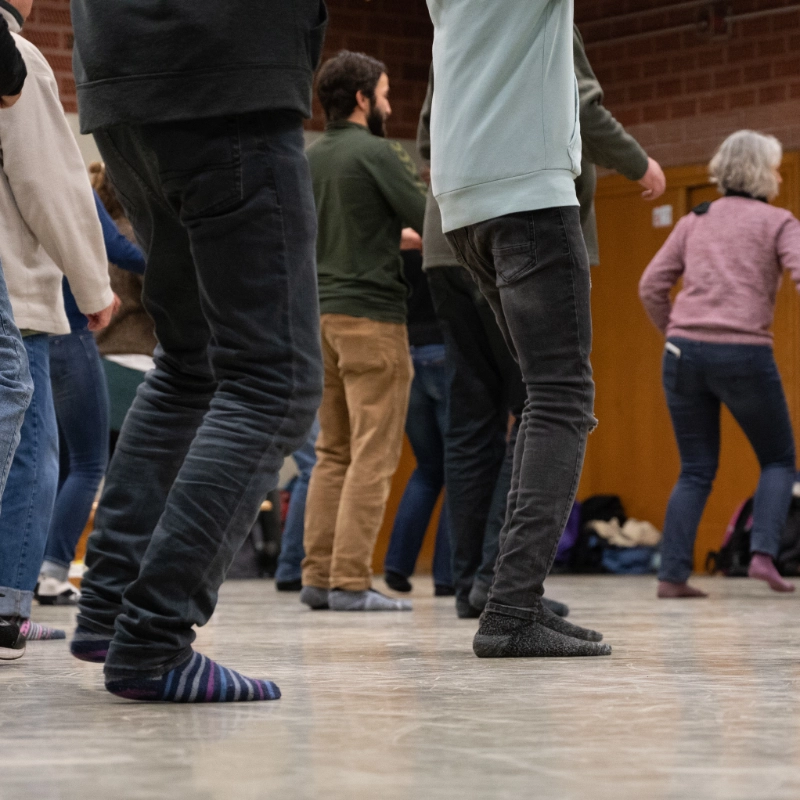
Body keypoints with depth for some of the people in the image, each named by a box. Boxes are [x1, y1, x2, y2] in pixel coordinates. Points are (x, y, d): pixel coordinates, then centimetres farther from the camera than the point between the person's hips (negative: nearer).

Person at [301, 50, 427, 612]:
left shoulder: (310, 159, 13)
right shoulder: (377, 152, -9)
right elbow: (429, 220, -14)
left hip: (322, 312, 8)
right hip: (371, 313, -8)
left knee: (334, 451, 11)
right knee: (373, 455, -7)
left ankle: (318, 576, 9)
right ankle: (351, 582, -10)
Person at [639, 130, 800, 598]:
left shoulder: (695, 221, 15)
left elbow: (652, 286, 10)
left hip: (686, 351, 4)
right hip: (744, 354, -4)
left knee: (696, 470, 12)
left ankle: (672, 575, 1)